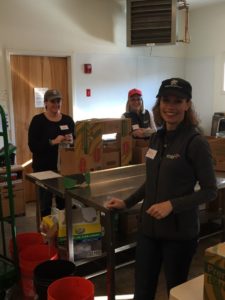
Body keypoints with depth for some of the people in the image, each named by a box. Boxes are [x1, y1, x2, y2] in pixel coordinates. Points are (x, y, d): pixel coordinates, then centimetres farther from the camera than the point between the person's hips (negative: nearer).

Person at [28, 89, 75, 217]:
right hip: (44, 168, -3)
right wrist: (53, 142, -23)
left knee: (65, 202, 11)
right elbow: (32, 146, -12)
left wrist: (71, 141, -13)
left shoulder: (68, 120, 6)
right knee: (45, 203, 5)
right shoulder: (38, 120, -4)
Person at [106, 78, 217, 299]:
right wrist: (127, 202, 11)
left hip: (179, 232, -5)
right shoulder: (156, 138, 5)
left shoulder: (195, 142, -14)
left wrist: (172, 204, -21)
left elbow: (210, 191, -13)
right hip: (149, 227, 6)